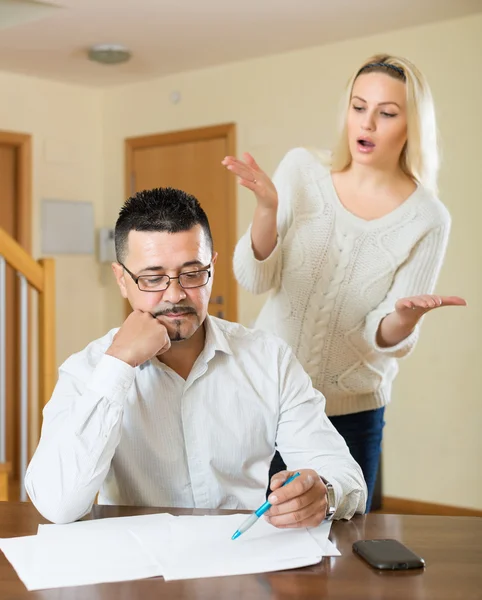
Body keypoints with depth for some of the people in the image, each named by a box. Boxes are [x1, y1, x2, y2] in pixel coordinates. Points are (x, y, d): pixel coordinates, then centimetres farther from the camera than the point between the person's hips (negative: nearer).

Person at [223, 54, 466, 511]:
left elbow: (388, 339, -10)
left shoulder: (427, 220, -8)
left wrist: (407, 316, -32)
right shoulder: (301, 170, -5)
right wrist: (267, 207, -26)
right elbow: (254, 279, -9)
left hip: (351, 411, 0)